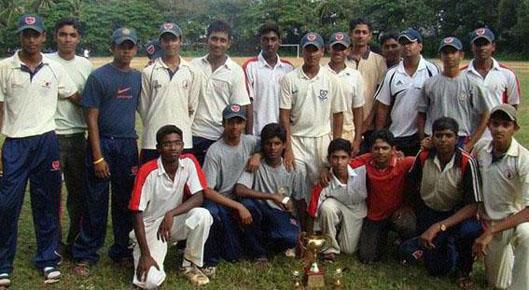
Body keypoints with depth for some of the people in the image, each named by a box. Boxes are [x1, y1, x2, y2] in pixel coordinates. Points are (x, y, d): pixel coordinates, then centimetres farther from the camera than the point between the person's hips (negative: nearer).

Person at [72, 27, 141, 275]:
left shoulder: (139, 77, 10)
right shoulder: (98, 77, -4)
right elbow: (92, 118, -7)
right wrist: (98, 157, -12)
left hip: (128, 145, 4)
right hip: (103, 143, -4)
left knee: (125, 202, 10)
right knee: (96, 203, 1)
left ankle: (122, 251, 23)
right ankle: (85, 255, 13)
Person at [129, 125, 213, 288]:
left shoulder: (189, 162, -11)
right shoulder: (147, 171, -21)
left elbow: (198, 197, -15)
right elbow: (138, 214, -18)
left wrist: (171, 214, -31)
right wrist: (146, 254, -23)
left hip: (175, 222, 3)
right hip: (150, 226, -3)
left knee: (202, 215, -29)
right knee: (150, 280, -24)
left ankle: (190, 265, -5)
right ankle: (139, 251, 12)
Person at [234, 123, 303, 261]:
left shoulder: (292, 170, 0)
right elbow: (239, 190, -23)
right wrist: (272, 196, -26)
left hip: (282, 215, 0)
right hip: (260, 214, 0)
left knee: (291, 238, -33)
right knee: (246, 203, -33)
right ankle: (259, 253, -13)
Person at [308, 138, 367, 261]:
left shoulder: (360, 169, -30)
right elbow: (313, 212, -22)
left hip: (355, 211, 1)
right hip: (336, 205, -1)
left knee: (349, 250, -5)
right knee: (327, 207, -37)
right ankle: (331, 248, -14)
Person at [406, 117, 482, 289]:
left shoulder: (466, 163, -24)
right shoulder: (423, 156, -15)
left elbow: (472, 206, -26)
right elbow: (412, 184, 5)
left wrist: (439, 226, -34)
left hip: (456, 213, -2)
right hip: (429, 212, 2)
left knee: (471, 230, -36)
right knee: (437, 269, -7)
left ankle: (464, 269, -3)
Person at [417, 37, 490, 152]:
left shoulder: (470, 83, 0)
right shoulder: (429, 83, 6)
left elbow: (485, 115, 2)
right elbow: (421, 114, 10)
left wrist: (470, 144, -3)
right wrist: (423, 141, 3)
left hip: (461, 142, -2)